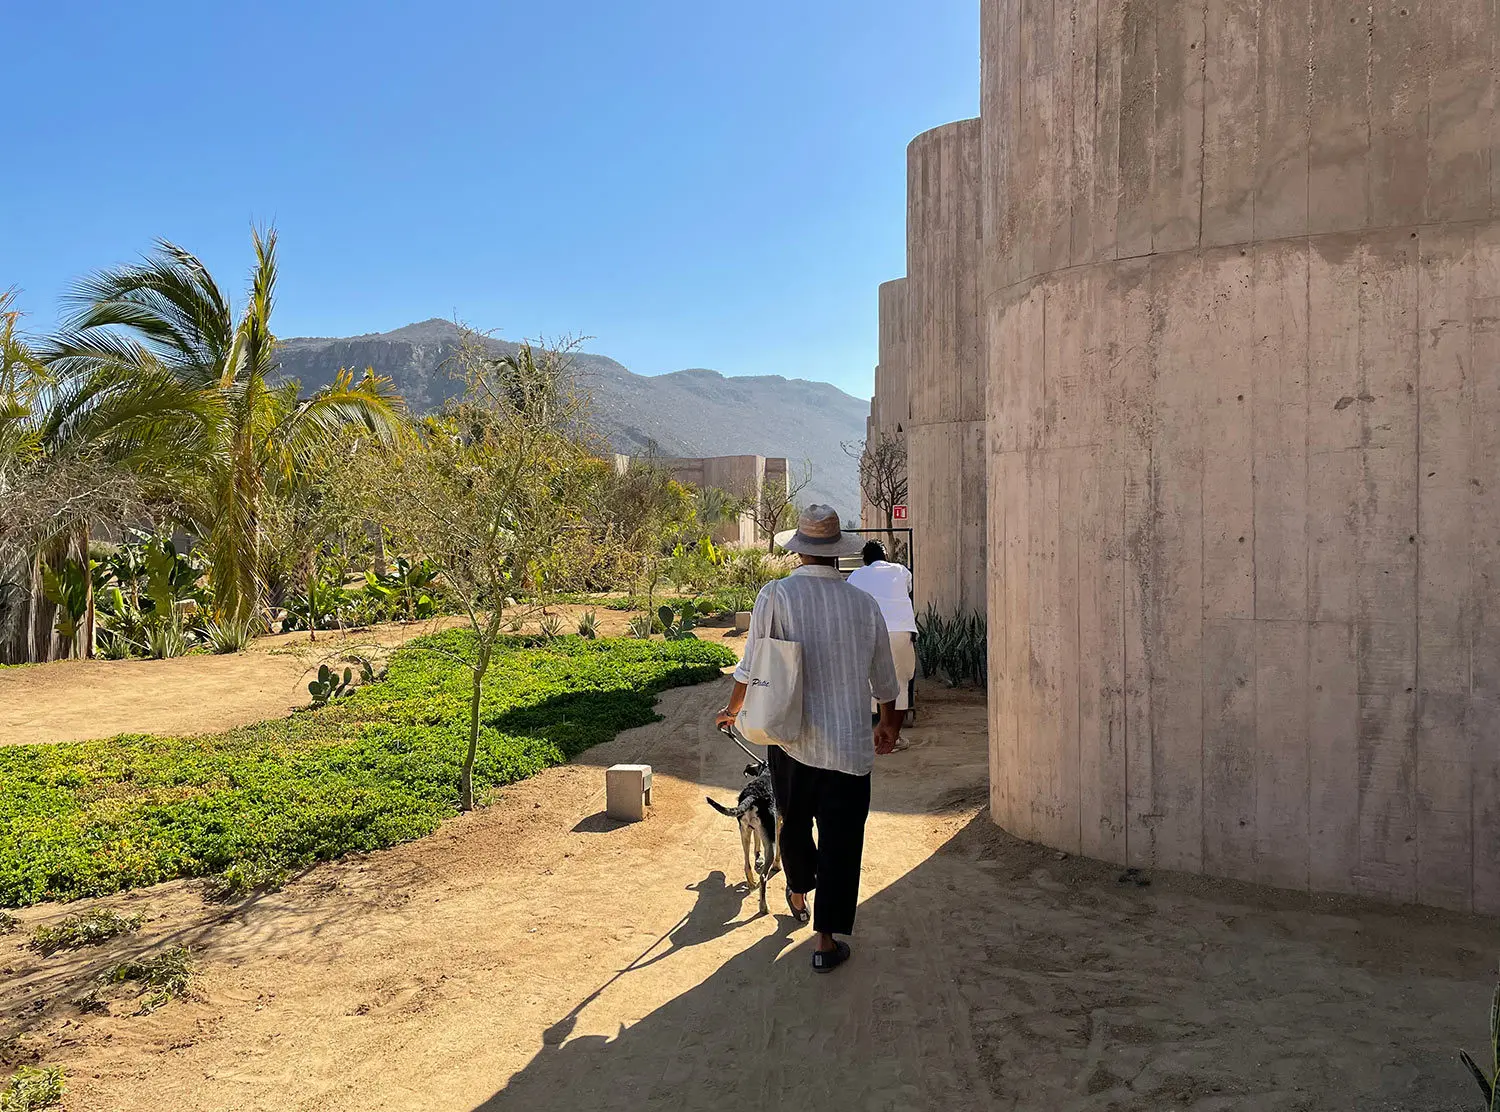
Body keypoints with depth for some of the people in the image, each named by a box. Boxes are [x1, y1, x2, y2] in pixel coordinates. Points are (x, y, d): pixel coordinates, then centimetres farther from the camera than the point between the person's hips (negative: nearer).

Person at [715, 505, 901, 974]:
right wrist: (889, 725, 27)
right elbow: (884, 680, 8)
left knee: (793, 821, 24)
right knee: (840, 841, 9)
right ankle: (826, 941, 14)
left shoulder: (776, 594, -10)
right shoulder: (864, 603, -3)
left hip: (792, 739, 1)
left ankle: (799, 893, 49)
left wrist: (734, 709, 16)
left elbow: (752, 667, -5)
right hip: (850, 745, 0)